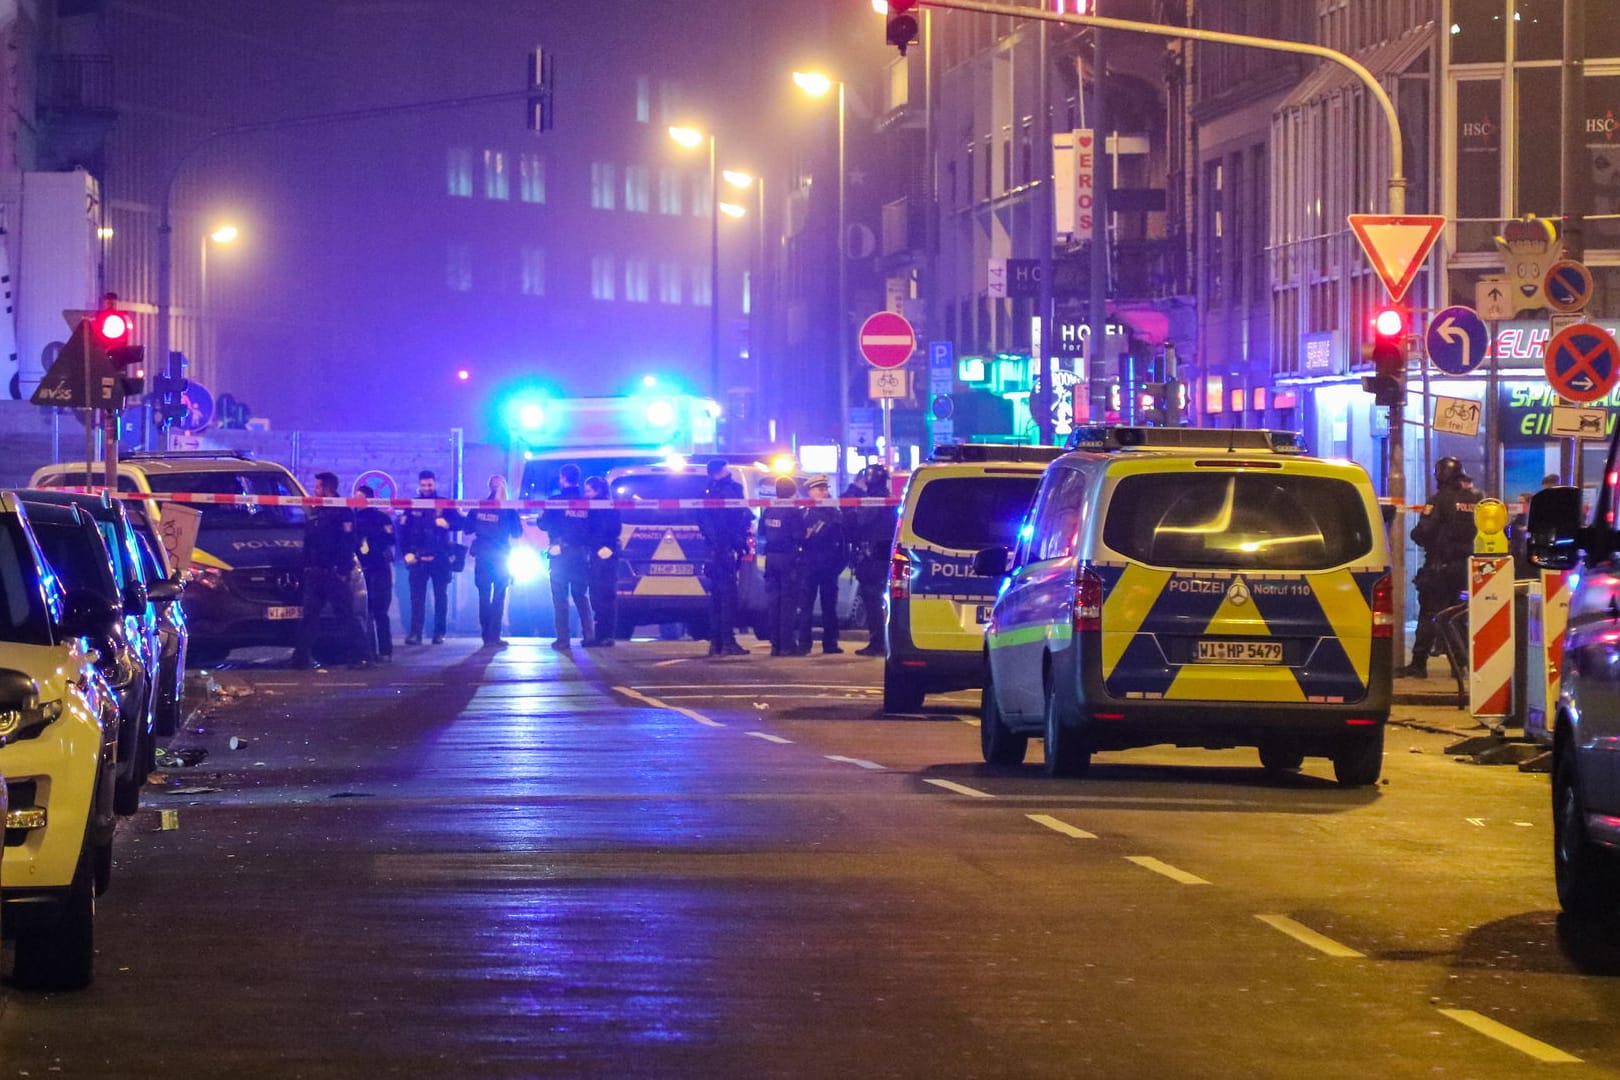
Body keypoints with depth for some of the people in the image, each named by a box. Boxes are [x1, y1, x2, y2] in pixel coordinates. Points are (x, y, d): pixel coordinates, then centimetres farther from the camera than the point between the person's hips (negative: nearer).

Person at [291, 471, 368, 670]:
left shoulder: (343, 511, -7)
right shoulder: (315, 512, 18)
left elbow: (348, 542, -13)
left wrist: (343, 570, -19)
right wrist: (306, 566, 13)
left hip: (334, 573, -8)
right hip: (315, 573, 8)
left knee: (346, 616, -7)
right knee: (309, 616, 6)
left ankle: (360, 656, -4)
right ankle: (300, 657, 7)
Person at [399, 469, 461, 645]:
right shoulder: (412, 506, 8)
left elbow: (459, 522, -2)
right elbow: (403, 530, 5)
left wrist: (447, 523, -23)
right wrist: (407, 553, -5)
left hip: (440, 558, 0)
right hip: (418, 558, 0)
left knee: (441, 596, 3)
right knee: (417, 596, -5)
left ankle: (439, 633, 7)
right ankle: (415, 633, -8)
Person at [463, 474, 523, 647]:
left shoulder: (478, 506, 1)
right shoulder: (508, 509, -7)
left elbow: (467, 528, 3)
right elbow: (517, 533, -3)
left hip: (482, 556, 3)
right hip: (500, 557, -3)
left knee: (484, 596, 9)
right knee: (499, 597, 1)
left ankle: (486, 635, 8)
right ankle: (494, 636, -6)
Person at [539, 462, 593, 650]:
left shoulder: (556, 500, -7)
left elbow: (544, 523, -5)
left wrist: (538, 519, 15)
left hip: (561, 553, -4)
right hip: (582, 553, 4)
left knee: (560, 597, 1)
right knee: (581, 595, 16)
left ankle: (563, 639, -5)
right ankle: (588, 634, 5)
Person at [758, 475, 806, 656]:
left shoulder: (768, 511, 6)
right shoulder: (794, 512, -12)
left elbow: (761, 533, 14)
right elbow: (799, 537, -17)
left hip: (771, 558, 6)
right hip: (789, 558, -5)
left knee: (772, 601, 10)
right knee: (788, 602, -2)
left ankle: (775, 643, 10)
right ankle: (786, 645, -4)